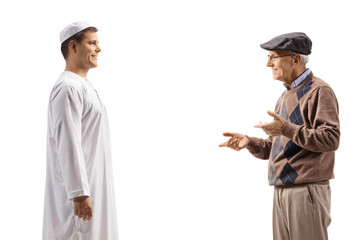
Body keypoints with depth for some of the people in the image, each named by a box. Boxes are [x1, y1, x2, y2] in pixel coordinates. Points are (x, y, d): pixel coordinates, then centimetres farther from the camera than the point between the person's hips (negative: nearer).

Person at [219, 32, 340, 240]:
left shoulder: (319, 91, -7)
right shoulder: (285, 97, 21)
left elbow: (331, 139, -19)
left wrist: (287, 129, -24)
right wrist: (248, 142, 2)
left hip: (307, 191, -9)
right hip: (282, 192, 9)